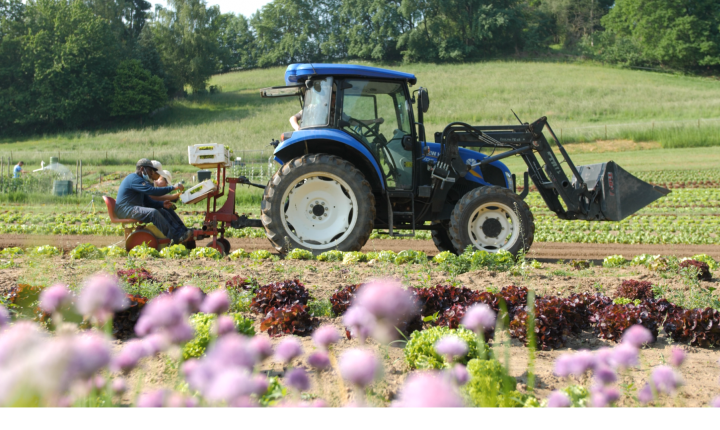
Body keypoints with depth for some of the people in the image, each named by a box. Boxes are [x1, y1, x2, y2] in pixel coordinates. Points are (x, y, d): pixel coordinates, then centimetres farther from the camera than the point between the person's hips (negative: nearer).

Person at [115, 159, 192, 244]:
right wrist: (173, 188, -26)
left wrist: (162, 204, -1)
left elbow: (148, 202, 17)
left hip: (135, 209, 11)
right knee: (153, 213, -32)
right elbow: (153, 191, -27)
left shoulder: (139, 180, 21)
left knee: (165, 211, 0)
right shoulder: (134, 179, -14)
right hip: (126, 210, -11)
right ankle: (175, 238, -31)